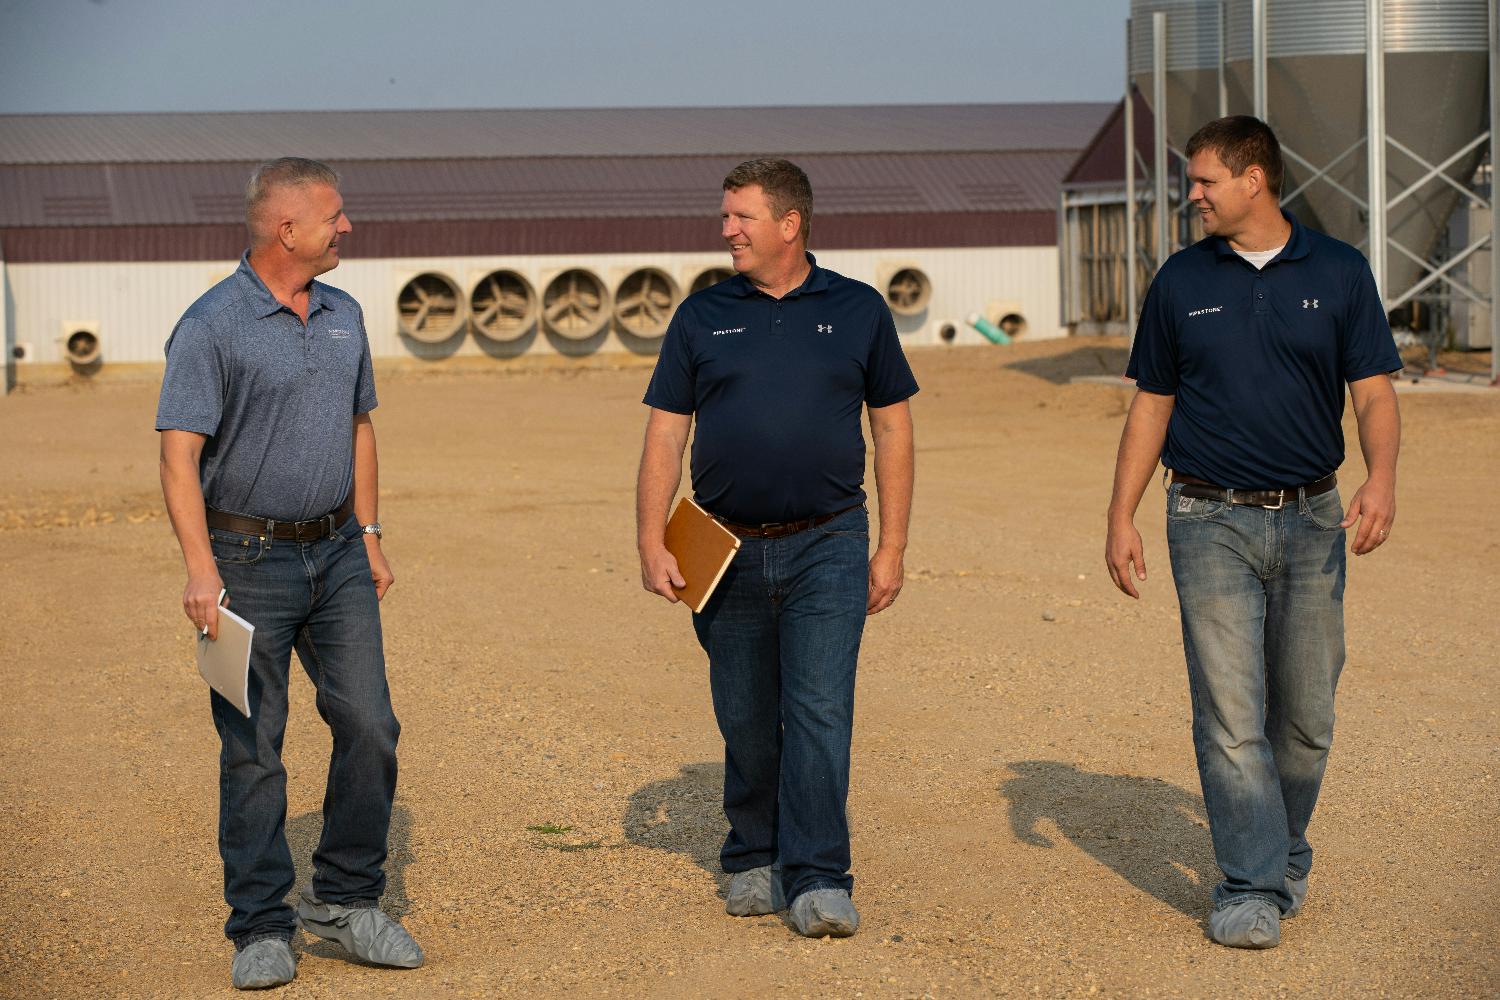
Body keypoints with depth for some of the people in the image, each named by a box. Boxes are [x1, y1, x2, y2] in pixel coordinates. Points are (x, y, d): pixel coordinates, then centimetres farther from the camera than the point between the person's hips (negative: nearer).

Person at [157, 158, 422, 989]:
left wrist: (369, 537, 15)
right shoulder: (212, 326, -11)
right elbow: (179, 453, -16)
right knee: (253, 751, 0)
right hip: (250, 561, -6)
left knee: (369, 726, 1)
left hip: (337, 554, 6)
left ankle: (346, 900, 15)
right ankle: (261, 928, 9)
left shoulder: (344, 316, 10)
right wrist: (201, 569, -25)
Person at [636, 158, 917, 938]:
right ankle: (754, 862, 25)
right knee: (746, 721, 9)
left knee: (820, 712, -9)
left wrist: (891, 548, 2)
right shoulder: (702, 317, 5)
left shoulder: (858, 311, 4)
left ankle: (818, 881, -7)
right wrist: (651, 544, -3)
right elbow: (665, 435, 5)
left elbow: (892, 430, 7)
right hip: (728, 551, 2)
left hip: (828, 547, -2)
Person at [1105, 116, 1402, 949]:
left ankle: (1287, 856, 29)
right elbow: (1151, 405, 9)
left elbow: (1373, 391, 0)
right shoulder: (1182, 281, 5)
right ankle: (1251, 889, -5)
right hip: (1211, 521, 0)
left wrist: (1380, 478, -19)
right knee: (1230, 714, -8)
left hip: (1311, 520, 1)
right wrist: (1122, 518, 2)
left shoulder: (1338, 272, 3)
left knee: (1305, 716, 8)